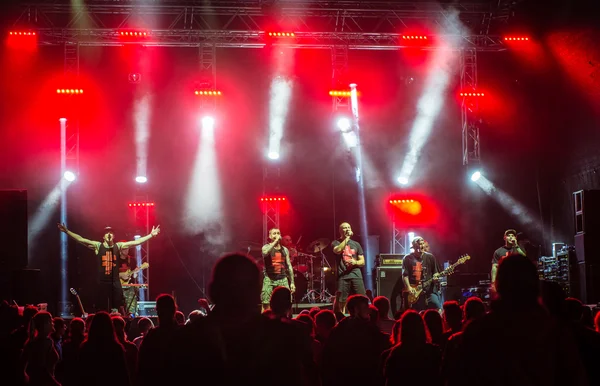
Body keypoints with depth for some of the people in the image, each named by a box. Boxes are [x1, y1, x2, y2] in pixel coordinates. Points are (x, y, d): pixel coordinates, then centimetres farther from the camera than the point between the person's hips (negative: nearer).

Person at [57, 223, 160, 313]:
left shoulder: (118, 246, 5)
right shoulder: (97, 246, 2)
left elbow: (135, 242, 1)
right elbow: (81, 239, -3)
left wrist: (151, 235, -5)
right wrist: (67, 231, -11)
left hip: (115, 282, 1)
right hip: (101, 282, 0)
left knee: (119, 309, -4)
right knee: (100, 310, 3)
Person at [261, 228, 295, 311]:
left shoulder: (285, 250, 15)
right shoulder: (266, 247, 3)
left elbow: (289, 266, 14)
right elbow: (265, 253, -23)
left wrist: (292, 282, 8)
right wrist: (275, 241, -17)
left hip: (283, 279, 3)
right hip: (269, 279, -3)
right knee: (266, 305, -9)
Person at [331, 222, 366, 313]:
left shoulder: (356, 244, 16)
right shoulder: (336, 243, 9)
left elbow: (362, 262, 14)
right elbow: (337, 250, -16)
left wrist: (355, 262, -8)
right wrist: (347, 238, -7)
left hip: (356, 275, 2)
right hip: (342, 276, -2)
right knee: (342, 302, -4)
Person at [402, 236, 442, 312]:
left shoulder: (430, 257, 10)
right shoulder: (408, 259, 4)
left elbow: (436, 272, 14)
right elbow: (405, 275, -1)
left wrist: (435, 277, -9)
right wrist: (409, 288, -14)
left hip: (429, 289, 1)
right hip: (414, 292, -1)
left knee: (438, 311, -15)